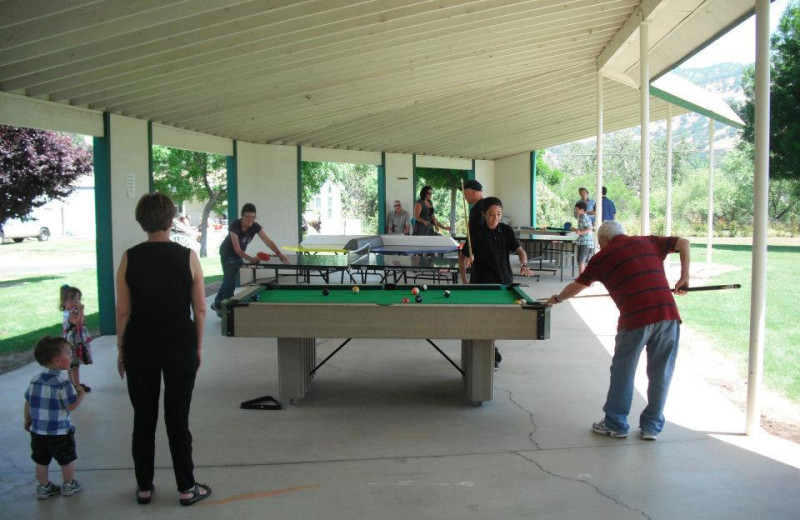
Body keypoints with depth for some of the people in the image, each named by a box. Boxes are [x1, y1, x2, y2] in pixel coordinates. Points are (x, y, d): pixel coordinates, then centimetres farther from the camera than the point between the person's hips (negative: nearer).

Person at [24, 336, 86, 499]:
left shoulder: (35, 380, 1)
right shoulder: (63, 383, -20)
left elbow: (28, 402, 8)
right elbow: (71, 406, -20)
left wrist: (27, 420, 21)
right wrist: (81, 393, -3)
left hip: (37, 430, 6)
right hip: (59, 432, -6)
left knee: (41, 461, 17)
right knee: (67, 460, 13)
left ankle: (44, 487, 29)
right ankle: (69, 486, 25)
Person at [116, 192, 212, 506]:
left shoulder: (129, 258, -4)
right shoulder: (187, 257, -7)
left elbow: (123, 312, -2)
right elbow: (200, 310, -4)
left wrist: (121, 349, 9)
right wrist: (198, 347, 7)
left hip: (139, 347, 1)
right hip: (180, 347, -1)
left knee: (143, 418, 13)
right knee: (178, 419, 8)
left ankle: (144, 487, 25)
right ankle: (186, 489, 17)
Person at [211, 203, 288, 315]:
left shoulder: (255, 227, -18)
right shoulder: (234, 226, -32)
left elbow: (268, 241, -24)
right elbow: (237, 249, -32)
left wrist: (280, 254, -38)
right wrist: (251, 259, -44)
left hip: (239, 253, 6)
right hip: (227, 252, -6)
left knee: (228, 280, 13)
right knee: (230, 282, -11)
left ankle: (217, 304, 26)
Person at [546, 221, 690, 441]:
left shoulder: (603, 256, 11)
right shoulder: (648, 242, 20)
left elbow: (578, 285, 20)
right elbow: (683, 243, 15)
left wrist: (557, 298, 37)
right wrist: (684, 277, 15)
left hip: (635, 318, -4)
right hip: (668, 314, 4)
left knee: (622, 372, 12)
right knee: (660, 373, 13)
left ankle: (615, 424, 21)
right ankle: (652, 426, 22)